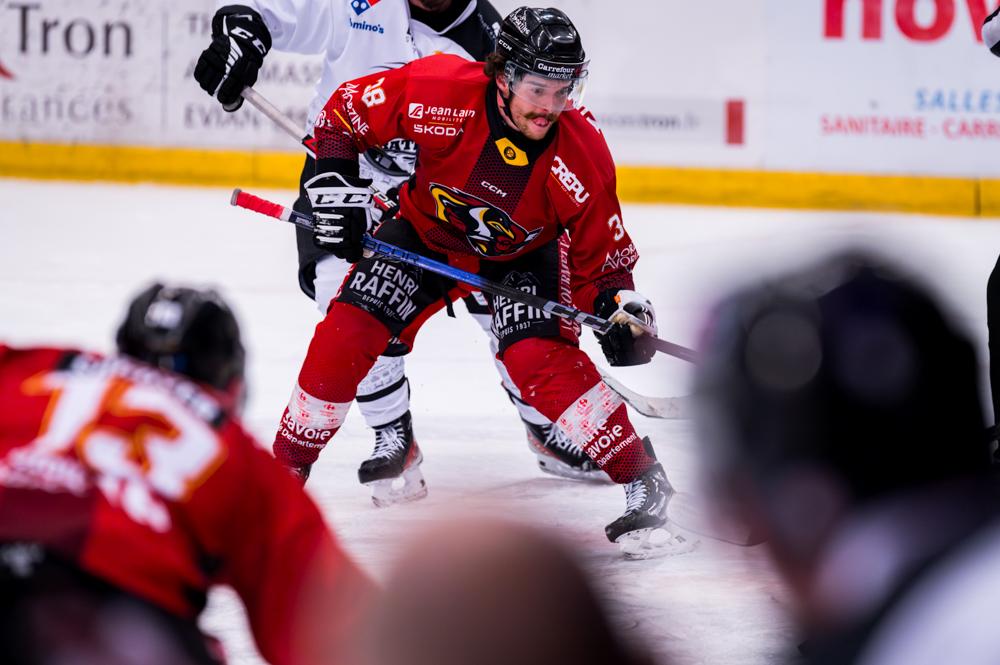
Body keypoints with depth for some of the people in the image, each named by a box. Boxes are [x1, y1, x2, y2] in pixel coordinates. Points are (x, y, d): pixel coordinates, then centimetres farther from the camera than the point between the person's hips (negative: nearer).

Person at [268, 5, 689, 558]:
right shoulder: (436, 89, -31)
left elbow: (600, 254, -15)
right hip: (427, 230, 2)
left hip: (522, 253, -1)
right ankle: (287, 466, 8)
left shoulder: (581, 154, -28)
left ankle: (642, 481, -18)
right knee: (345, 334, -12)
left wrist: (621, 307, -31)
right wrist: (335, 182, -22)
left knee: (538, 357, -25)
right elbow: (347, 109, -14)